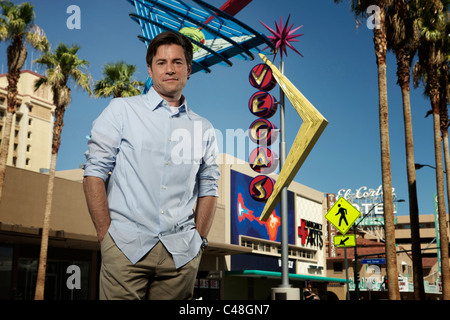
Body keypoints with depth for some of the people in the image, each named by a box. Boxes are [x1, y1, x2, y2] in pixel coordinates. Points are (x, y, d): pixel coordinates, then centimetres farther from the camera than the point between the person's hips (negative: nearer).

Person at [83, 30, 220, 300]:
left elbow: (208, 189, 15)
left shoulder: (203, 129, 12)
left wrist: (199, 241, 7)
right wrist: (105, 236, -5)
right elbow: (95, 173, 0)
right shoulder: (121, 110, 4)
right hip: (126, 247, -2)